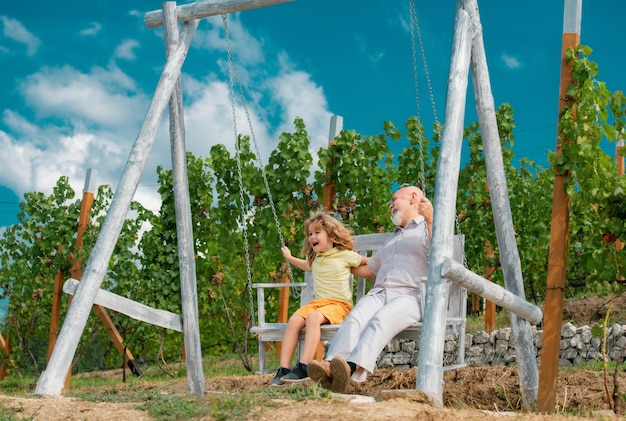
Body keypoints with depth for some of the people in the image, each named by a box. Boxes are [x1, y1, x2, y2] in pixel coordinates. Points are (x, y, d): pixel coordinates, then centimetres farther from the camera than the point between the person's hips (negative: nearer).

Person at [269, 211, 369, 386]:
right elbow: (308, 266, 45)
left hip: (339, 304, -6)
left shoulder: (345, 255, 1)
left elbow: (369, 261, 13)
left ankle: (303, 368, -43)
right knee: (294, 320, -24)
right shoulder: (315, 258, 20)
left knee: (313, 317, -36)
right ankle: (284, 370, -27)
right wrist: (290, 258, 47)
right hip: (317, 302, 6)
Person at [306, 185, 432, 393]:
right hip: (379, 293, 6)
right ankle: (329, 366, -53)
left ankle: (352, 369, -61)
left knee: (380, 320, -36)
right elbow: (369, 269, 42)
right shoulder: (392, 239, 37)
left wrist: (431, 220, -17)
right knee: (355, 318, -28)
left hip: (410, 296, -5)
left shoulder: (427, 228, 13)